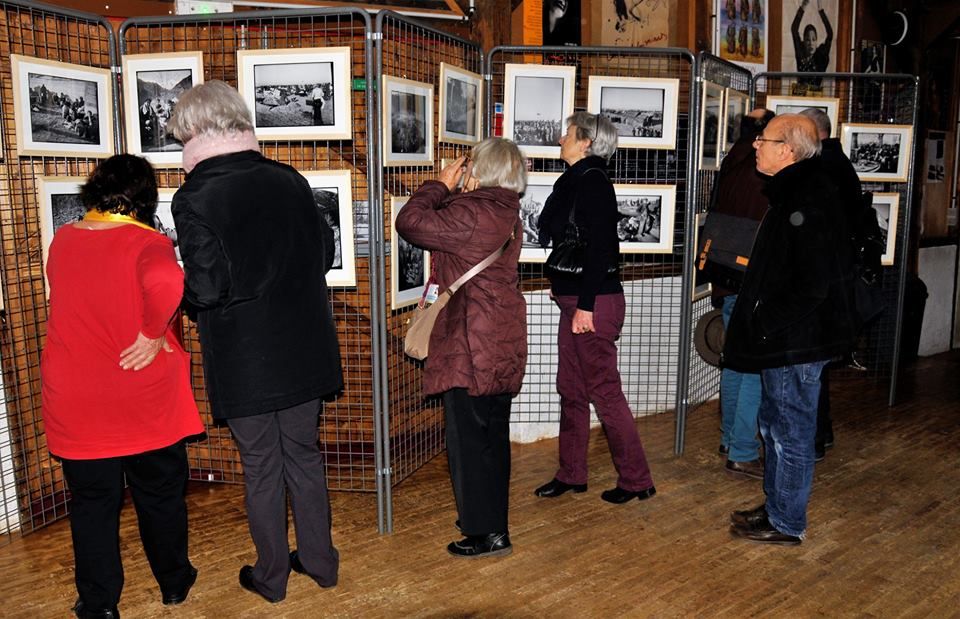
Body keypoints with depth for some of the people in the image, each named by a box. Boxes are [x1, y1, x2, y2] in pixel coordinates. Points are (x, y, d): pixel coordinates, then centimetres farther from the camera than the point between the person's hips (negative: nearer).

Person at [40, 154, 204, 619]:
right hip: (146, 398, -3)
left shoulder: (61, 240, 1)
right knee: (160, 494, 16)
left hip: (76, 402, 3)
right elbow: (166, 282, -38)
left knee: (92, 502, 14)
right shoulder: (146, 242, -15)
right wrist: (154, 333, -24)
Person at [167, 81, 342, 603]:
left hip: (242, 359, -4)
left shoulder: (195, 198, -15)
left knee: (261, 466, 12)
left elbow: (208, 288, -19)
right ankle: (320, 561, 32)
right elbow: (324, 252, 5)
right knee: (303, 453, 18)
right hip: (301, 349, 4)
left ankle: (272, 575, 28)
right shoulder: (289, 180, -1)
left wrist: (186, 298, 2)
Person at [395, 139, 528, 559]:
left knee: (469, 437, 1)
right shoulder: (506, 212, 11)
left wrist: (442, 184, -7)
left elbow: (409, 222, -17)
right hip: (502, 344, 10)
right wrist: (450, 192, 9)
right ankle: (491, 516, 33)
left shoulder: (470, 212, -20)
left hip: (471, 345, -10)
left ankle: (488, 533, 12)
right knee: (492, 433, 18)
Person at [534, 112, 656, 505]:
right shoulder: (575, 181, 15)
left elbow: (599, 247, -21)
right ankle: (571, 475, 26)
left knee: (604, 391, -2)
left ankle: (636, 480, 12)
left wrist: (585, 305, -22)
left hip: (594, 302, -10)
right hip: (575, 299, 10)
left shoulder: (592, 182, -14)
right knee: (571, 390, 14)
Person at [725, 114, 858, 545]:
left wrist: (767, 324, -17)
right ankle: (775, 507, 35)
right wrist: (759, 322, 14)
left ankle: (787, 524, 18)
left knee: (791, 432, 3)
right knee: (774, 423, 20)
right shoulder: (791, 192, 12)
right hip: (782, 339, 11)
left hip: (797, 342, -11)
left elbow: (813, 284, -25)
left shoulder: (809, 200, -21)